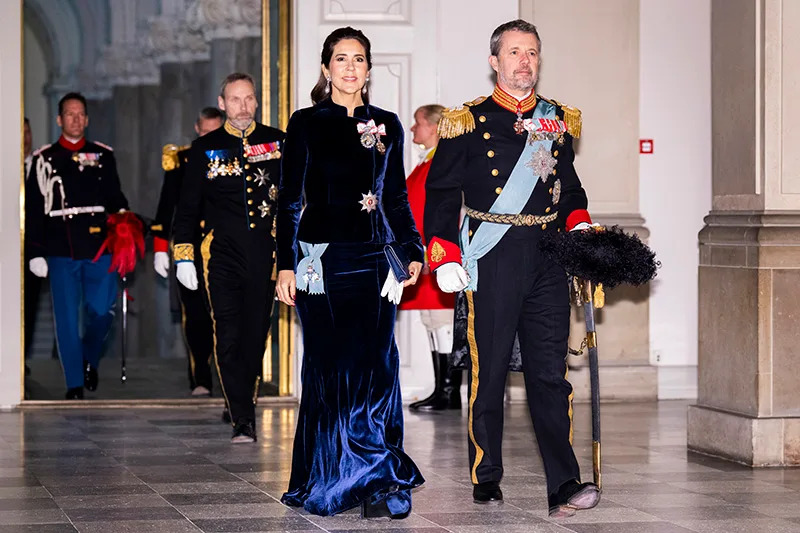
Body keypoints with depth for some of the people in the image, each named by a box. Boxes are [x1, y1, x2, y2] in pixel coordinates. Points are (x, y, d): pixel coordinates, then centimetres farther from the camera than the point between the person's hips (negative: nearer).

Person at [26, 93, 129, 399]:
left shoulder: (103, 156, 11)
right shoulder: (45, 159, 7)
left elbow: (114, 196, 15)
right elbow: (34, 210, 5)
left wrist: (122, 215, -8)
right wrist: (36, 253, 0)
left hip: (99, 248, 1)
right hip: (61, 251, -1)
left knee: (102, 311, -2)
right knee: (67, 317, -2)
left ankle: (89, 360, 27)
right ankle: (75, 383, 5)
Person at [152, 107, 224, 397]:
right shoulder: (180, 161, 6)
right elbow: (166, 207, 7)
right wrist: (160, 249, 3)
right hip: (189, 251, -1)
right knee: (195, 316, -5)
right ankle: (200, 380, 0)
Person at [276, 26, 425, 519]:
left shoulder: (388, 125, 11)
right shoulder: (307, 123, 3)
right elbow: (291, 198, 1)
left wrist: (412, 252, 7)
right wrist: (286, 265, -5)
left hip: (374, 257, 2)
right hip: (322, 255, -2)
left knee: (375, 365, -4)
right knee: (328, 366, 0)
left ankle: (377, 483, -2)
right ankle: (328, 480, 9)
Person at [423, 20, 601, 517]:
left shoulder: (559, 120, 13)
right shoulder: (468, 122, 2)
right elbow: (442, 192, 2)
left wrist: (580, 226, 7)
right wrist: (444, 257, -6)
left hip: (548, 261, 3)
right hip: (492, 264, -3)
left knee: (551, 372, -1)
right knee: (489, 372, 1)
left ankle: (565, 485, -5)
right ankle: (486, 483, 12)